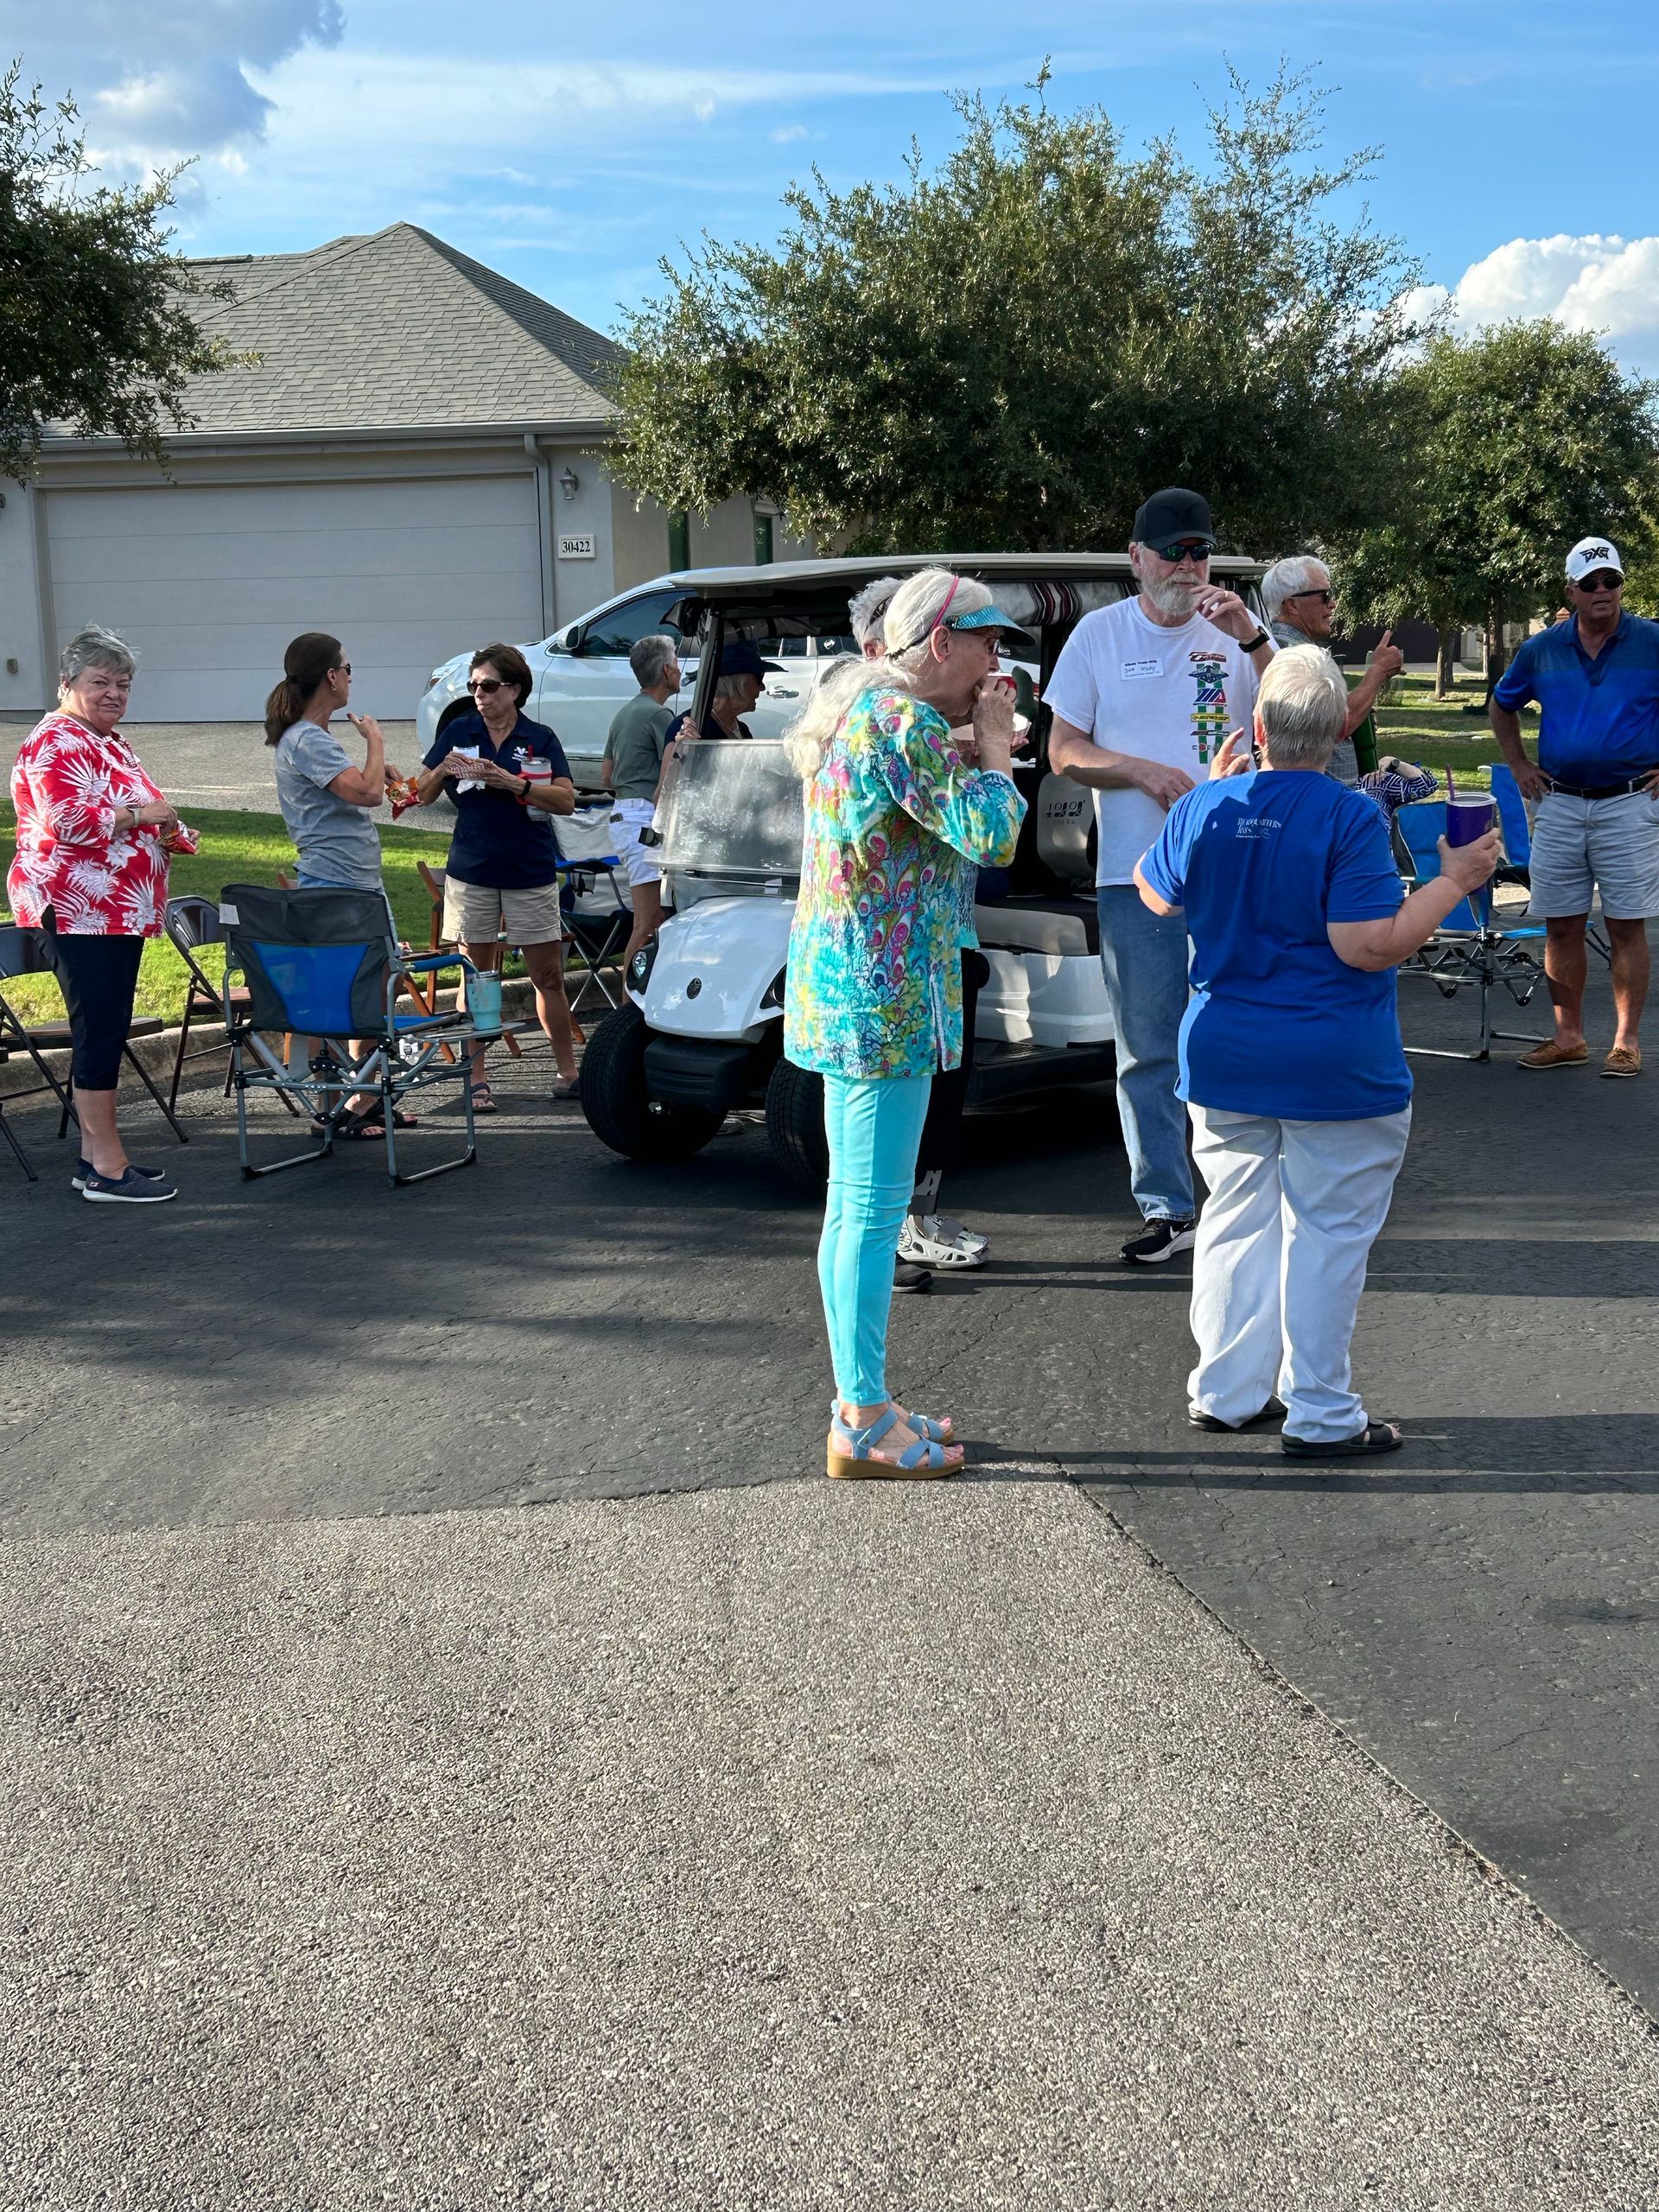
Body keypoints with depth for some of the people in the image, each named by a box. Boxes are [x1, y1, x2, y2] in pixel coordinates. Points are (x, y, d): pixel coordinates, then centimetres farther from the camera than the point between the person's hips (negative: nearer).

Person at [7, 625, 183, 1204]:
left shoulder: (109, 740, 19)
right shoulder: (55, 744, -13)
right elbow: (69, 822, -25)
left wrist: (160, 828, 13)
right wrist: (141, 815, -16)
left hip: (119, 911, 10)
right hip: (77, 911, -10)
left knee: (106, 1030, 12)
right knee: (99, 1030, -8)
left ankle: (96, 1154, 19)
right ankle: (107, 1170, -5)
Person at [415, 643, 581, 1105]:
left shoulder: (540, 738, 2)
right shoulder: (458, 733, 4)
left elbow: (567, 800, -7)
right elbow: (423, 796, 7)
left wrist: (512, 782, -19)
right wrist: (442, 771, -14)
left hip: (531, 872, 0)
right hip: (472, 871, 0)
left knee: (548, 976, 4)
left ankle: (568, 1072, 13)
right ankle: (476, 1079, 10)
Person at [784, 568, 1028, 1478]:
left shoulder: (853, 705, 16)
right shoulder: (906, 719, -16)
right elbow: (990, 837, -21)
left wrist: (967, 737, 12)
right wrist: (994, 743, -7)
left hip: (836, 988, 10)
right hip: (884, 993, -10)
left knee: (851, 1203, 14)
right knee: (874, 1208, -4)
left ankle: (859, 1403, 24)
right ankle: (865, 1424, 4)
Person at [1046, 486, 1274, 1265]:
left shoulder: (1231, 633, 5)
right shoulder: (1100, 634, 5)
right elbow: (1064, 751, 4)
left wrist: (1252, 638, -17)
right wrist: (1142, 770, -12)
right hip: (1135, 875, 0)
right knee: (1148, 1049, 5)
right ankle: (1165, 1208, 13)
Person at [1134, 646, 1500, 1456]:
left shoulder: (1207, 807, -2)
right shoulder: (1349, 818, -17)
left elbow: (1158, 895, 16)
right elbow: (1370, 945, -22)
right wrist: (1453, 881, -10)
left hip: (1222, 1058, 5)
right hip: (1334, 1071, -5)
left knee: (1237, 1220, 17)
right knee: (1325, 1236, 5)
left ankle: (1227, 1391, 25)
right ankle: (1320, 1415, 12)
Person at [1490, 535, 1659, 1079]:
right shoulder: (1541, 649, 6)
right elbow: (1502, 705, 23)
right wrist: (1519, 764, 14)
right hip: (1559, 804, 3)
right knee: (1561, 926, 7)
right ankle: (1568, 1037, 17)